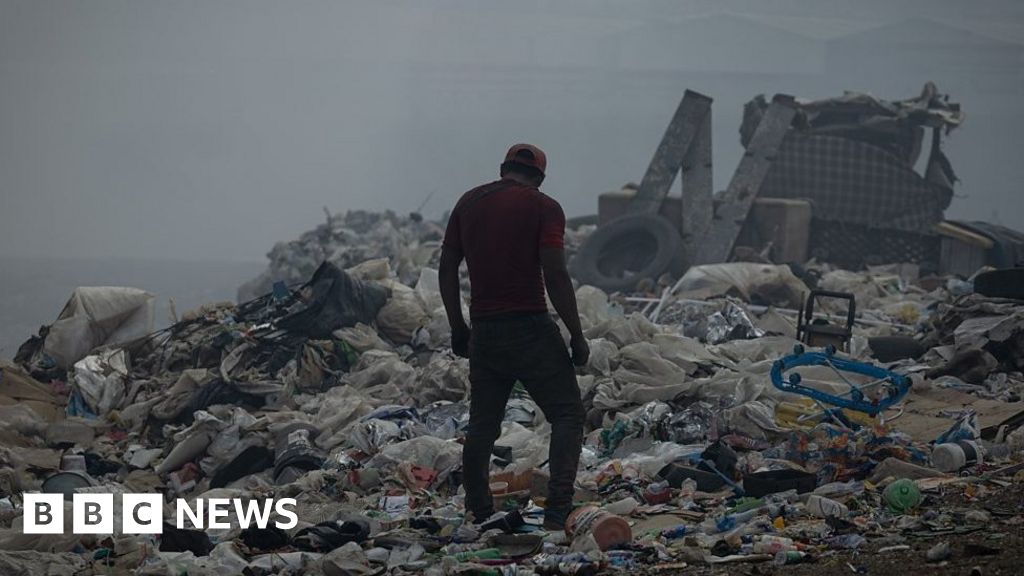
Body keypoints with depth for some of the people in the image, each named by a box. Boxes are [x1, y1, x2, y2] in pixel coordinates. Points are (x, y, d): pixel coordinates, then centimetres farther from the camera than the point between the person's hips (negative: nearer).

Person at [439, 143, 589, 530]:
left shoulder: (469, 202, 12)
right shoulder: (543, 208, -4)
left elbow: (446, 268, 11)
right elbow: (555, 275, -13)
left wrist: (457, 328, 19)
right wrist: (577, 336, -8)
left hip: (483, 333, 5)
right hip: (530, 327, -5)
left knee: (482, 426, 14)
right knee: (567, 415, 2)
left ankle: (479, 516, 14)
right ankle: (558, 510, -14)